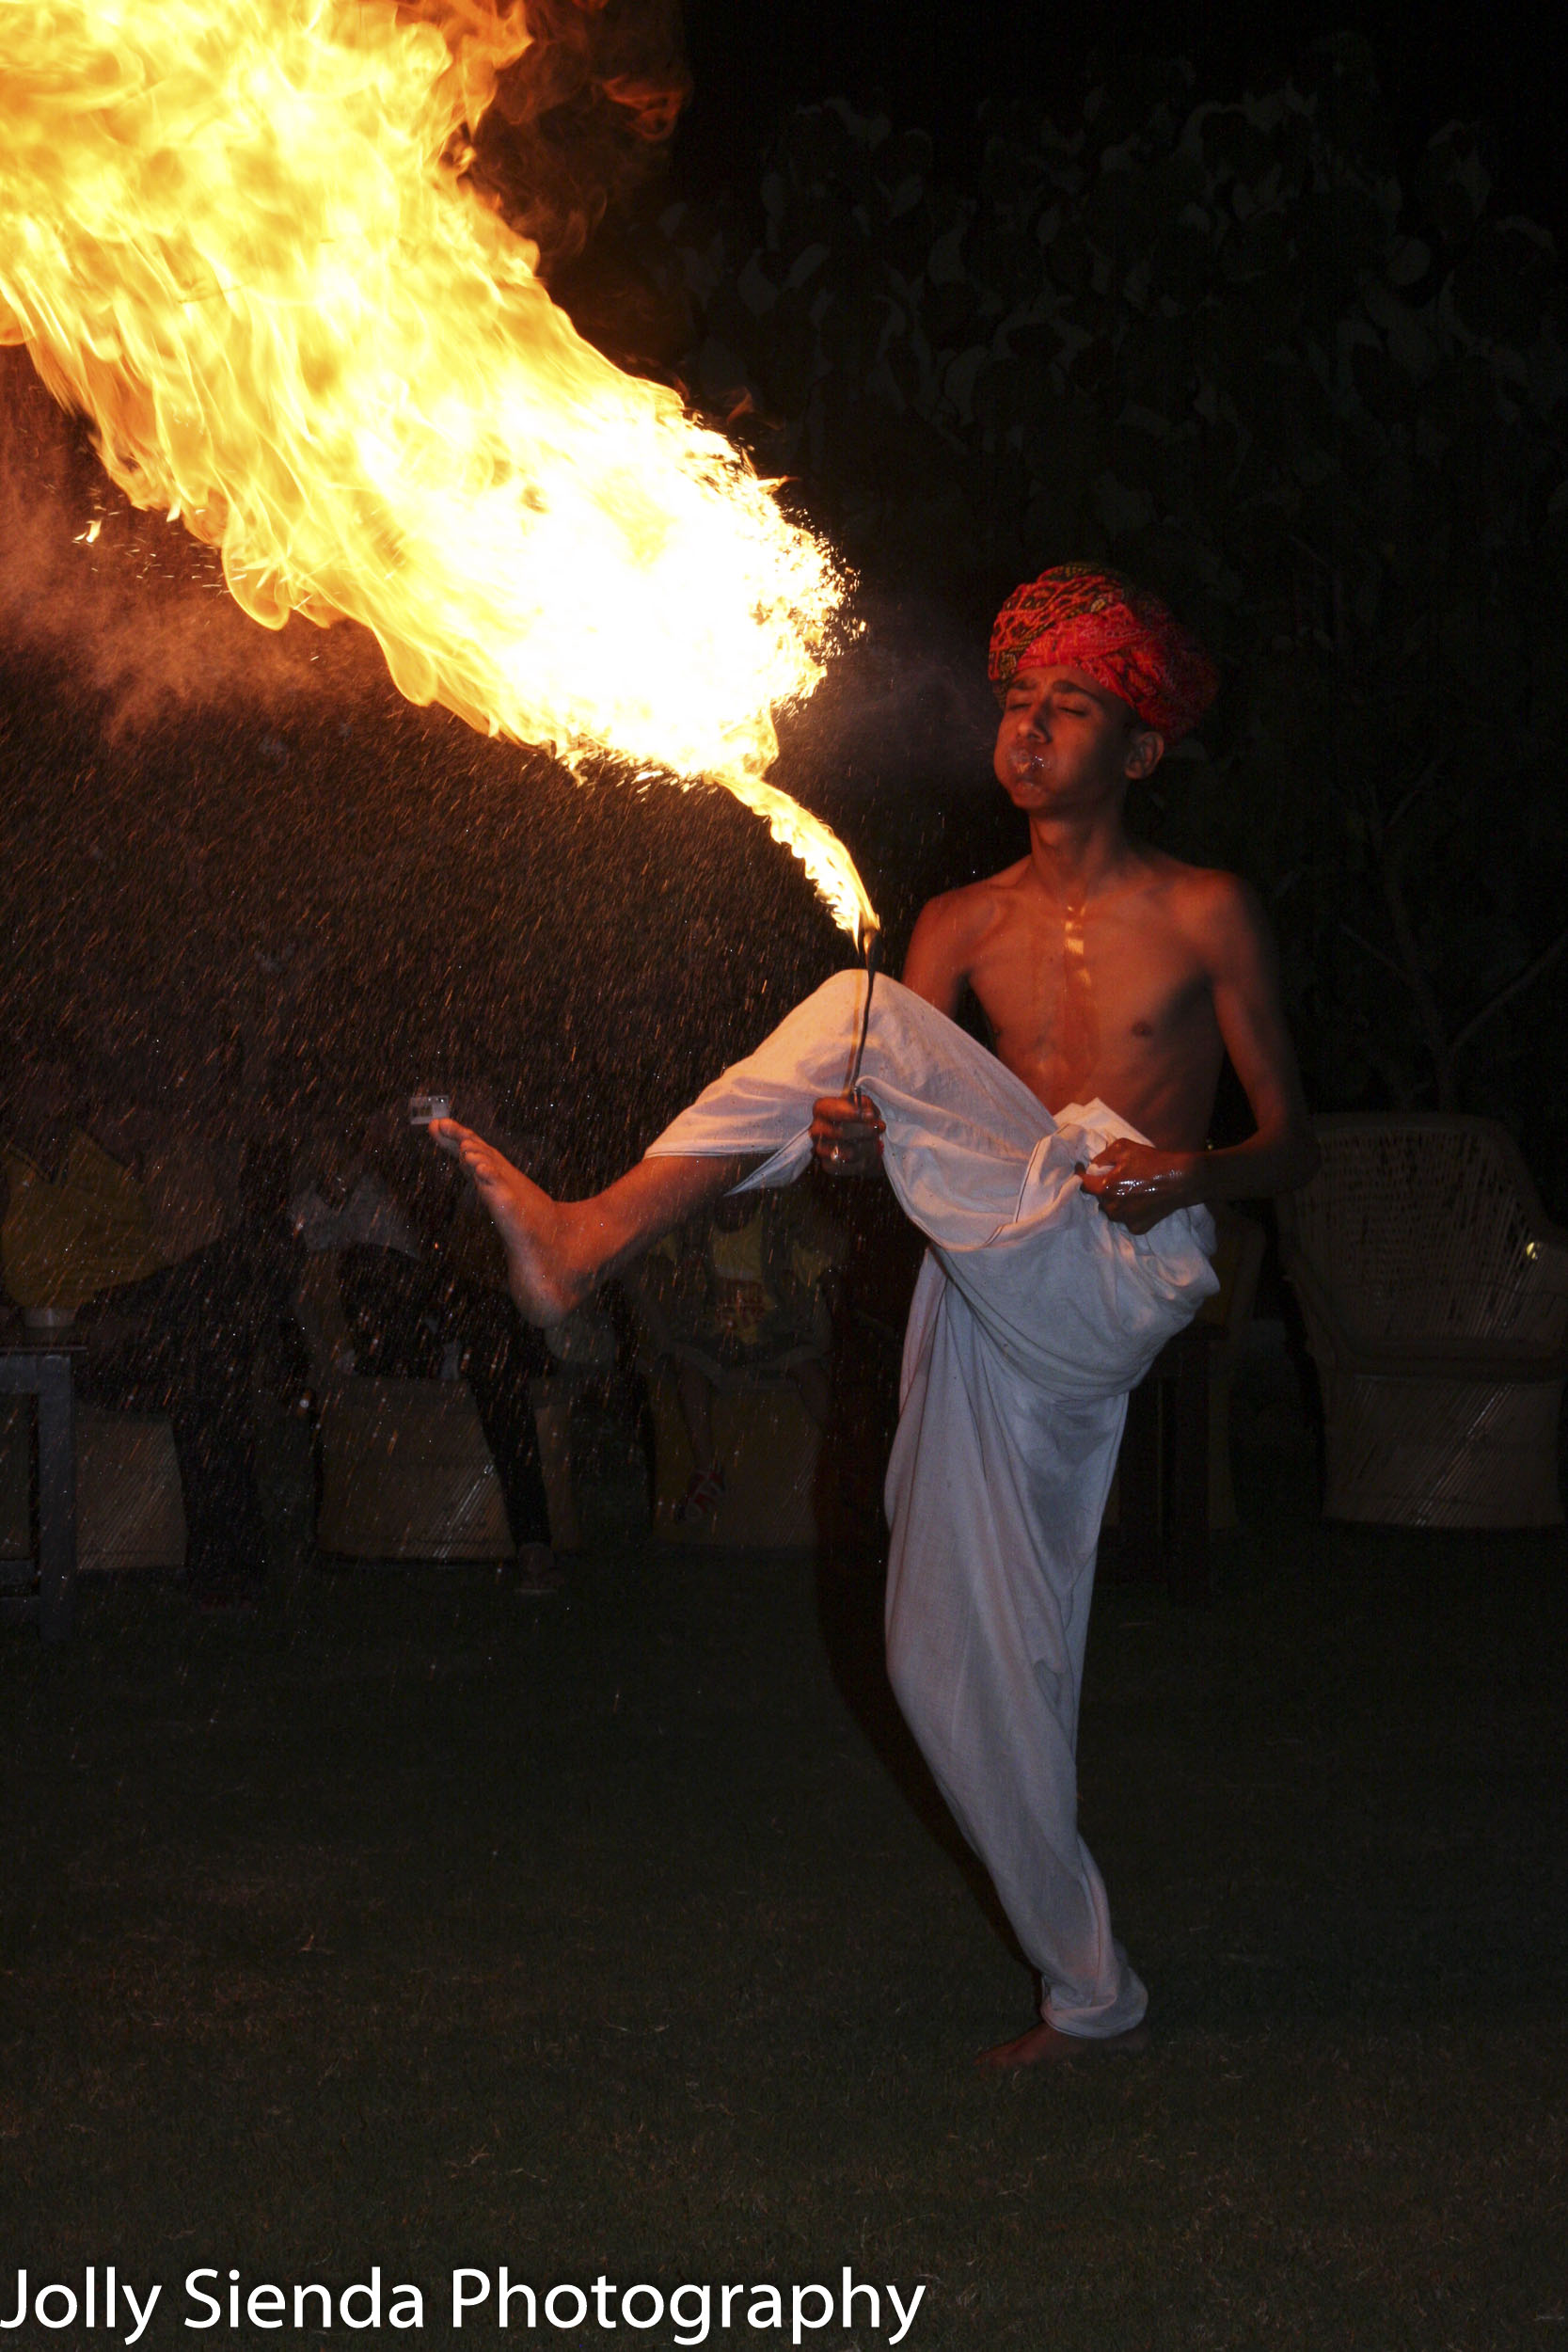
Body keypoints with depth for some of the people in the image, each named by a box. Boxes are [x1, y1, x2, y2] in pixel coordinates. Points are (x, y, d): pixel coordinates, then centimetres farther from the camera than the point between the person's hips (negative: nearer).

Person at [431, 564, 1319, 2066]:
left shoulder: (1204, 915, 5)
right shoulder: (964, 924, 17)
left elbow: (1291, 1144, 6)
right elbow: (901, 1134, 9)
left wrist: (1197, 1173, -17)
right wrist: (850, 1139, -16)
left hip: (1122, 1269, -6)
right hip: (990, 1304, 6)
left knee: (861, 1014, -21)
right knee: (956, 1662, 5)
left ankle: (590, 1240, -21)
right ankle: (1089, 1990, 19)